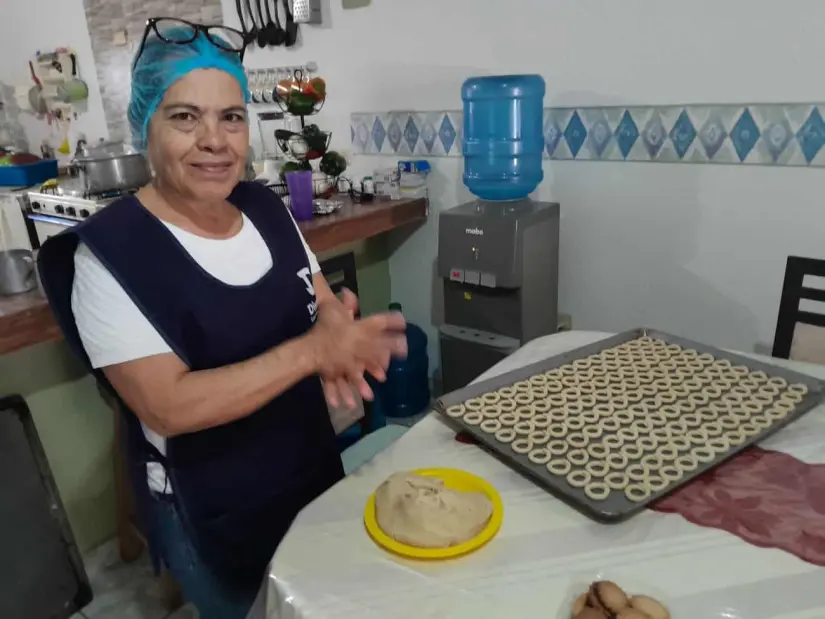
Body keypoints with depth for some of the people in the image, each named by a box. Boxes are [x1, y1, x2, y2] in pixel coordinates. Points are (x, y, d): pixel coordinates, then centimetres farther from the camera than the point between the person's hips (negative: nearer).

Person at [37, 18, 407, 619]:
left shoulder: (266, 207, -3)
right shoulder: (111, 251, -22)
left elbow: (325, 305, 3)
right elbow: (168, 407, -27)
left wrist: (337, 346, -21)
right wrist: (312, 350, -32)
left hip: (315, 471, 6)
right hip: (211, 516, -5)